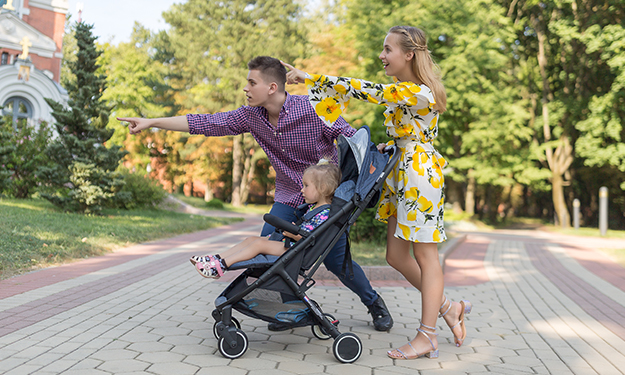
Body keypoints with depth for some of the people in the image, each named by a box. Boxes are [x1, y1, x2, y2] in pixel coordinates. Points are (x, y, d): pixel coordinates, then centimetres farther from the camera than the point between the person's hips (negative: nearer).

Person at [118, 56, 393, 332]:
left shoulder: (313, 109, -22)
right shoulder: (251, 116, -7)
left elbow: (352, 138, -13)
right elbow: (206, 123, -6)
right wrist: (152, 122, -6)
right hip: (289, 196, 5)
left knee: (335, 259, -6)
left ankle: (374, 303, 22)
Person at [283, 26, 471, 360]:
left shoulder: (420, 92, -18)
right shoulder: (401, 90, 13)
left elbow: (364, 90, -25)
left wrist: (311, 78, -23)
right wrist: (385, 148, 4)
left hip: (419, 174, -9)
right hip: (399, 174, 9)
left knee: (425, 255, 0)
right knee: (396, 256, 11)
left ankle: (427, 337, 10)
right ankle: (448, 308, 26)